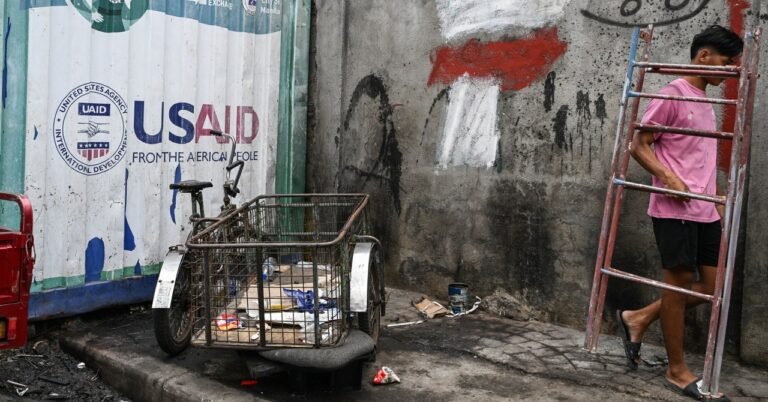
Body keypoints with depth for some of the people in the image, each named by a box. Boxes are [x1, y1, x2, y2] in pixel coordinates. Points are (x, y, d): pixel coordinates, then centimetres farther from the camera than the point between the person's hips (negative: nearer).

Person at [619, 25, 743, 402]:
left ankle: (638, 318, 21)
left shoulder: (705, 101, 19)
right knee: (680, 282, -1)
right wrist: (667, 176, -24)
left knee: (714, 284, 8)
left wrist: (717, 202, 20)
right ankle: (677, 369, 12)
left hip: (705, 210, 9)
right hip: (675, 208, -8)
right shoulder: (673, 94, -7)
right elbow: (639, 145, -10)